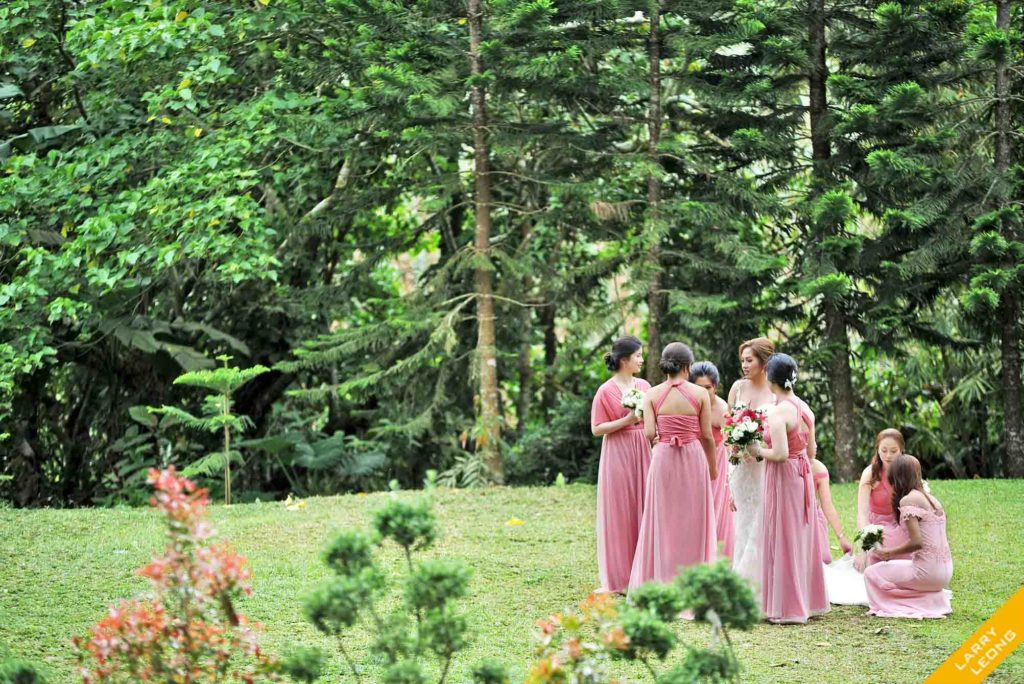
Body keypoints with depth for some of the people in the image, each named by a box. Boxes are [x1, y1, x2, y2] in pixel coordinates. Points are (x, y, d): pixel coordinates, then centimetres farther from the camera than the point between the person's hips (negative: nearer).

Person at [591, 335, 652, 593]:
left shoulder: (644, 386, 9)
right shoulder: (606, 391, -6)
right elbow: (597, 429, -8)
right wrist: (627, 420, -16)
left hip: (643, 454, 5)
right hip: (618, 455, -5)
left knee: (643, 510, 5)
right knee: (619, 514, -1)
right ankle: (619, 578, 6)